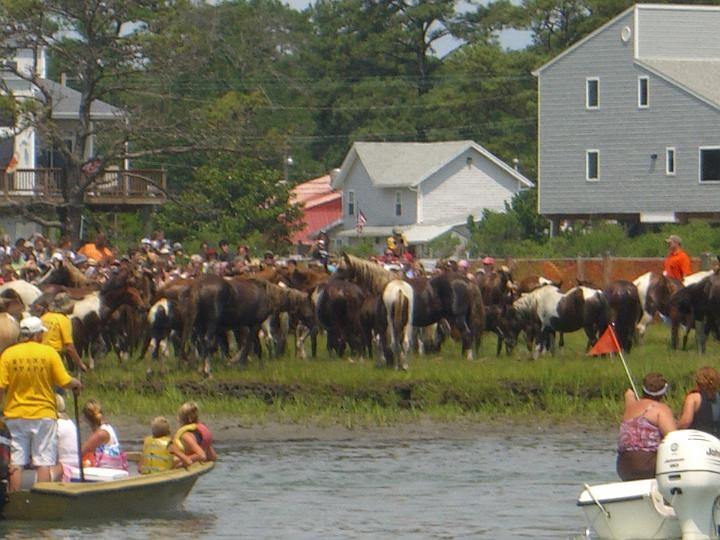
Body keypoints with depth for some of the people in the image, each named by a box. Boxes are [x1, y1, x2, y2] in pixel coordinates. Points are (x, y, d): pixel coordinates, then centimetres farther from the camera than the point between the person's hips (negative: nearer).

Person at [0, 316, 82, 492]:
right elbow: (65, 382, -6)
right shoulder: (49, 353, -6)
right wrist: (76, 384, 16)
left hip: (15, 416, 1)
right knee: (44, 462, 3)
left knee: (15, 464, 4)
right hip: (43, 415, -1)